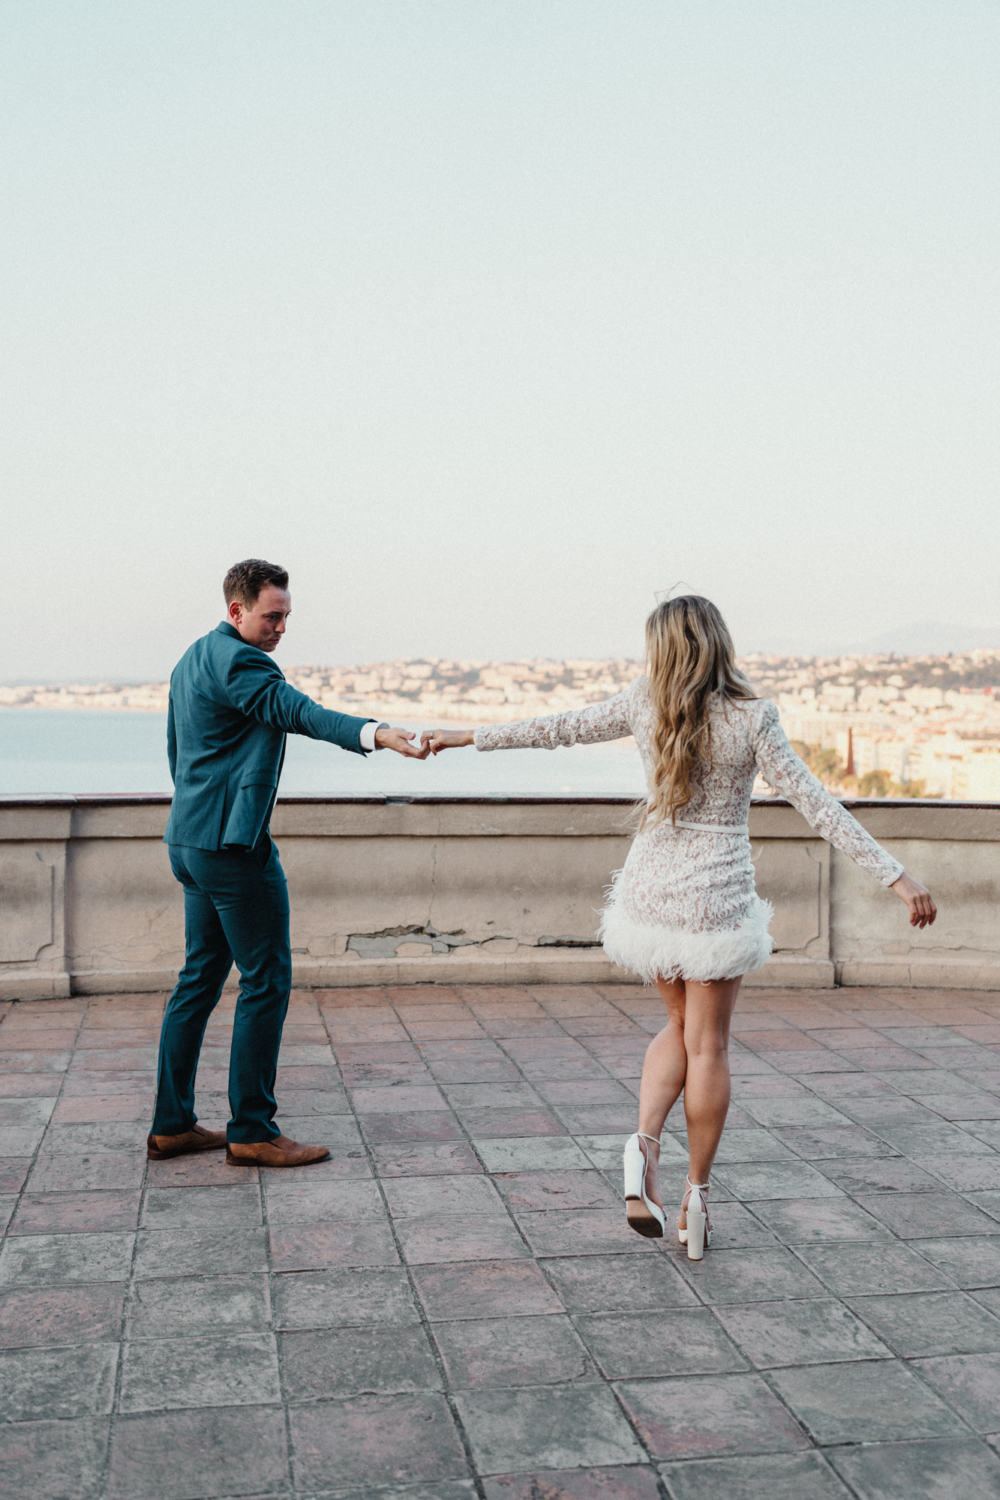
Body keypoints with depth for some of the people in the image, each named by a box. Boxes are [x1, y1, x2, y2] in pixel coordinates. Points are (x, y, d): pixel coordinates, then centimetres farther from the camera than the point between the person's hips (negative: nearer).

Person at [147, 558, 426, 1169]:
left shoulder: (192, 660, 18)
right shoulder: (237, 661, -15)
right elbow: (297, 710, -32)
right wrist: (376, 733, -46)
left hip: (191, 839, 10)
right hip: (234, 844, -10)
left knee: (201, 977, 15)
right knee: (267, 981, -3)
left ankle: (172, 1124, 19)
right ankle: (252, 1132, 2)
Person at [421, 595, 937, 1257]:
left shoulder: (645, 704, -5)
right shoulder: (753, 717, -13)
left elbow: (559, 729, 4)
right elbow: (815, 802, -15)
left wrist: (470, 736, 18)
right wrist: (895, 874, -13)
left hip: (653, 889, 3)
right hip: (719, 895, -3)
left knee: (681, 1026, 21)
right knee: (707, 1046, 9)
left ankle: (646, 1142, -1)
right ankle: (697, 1196, 15)